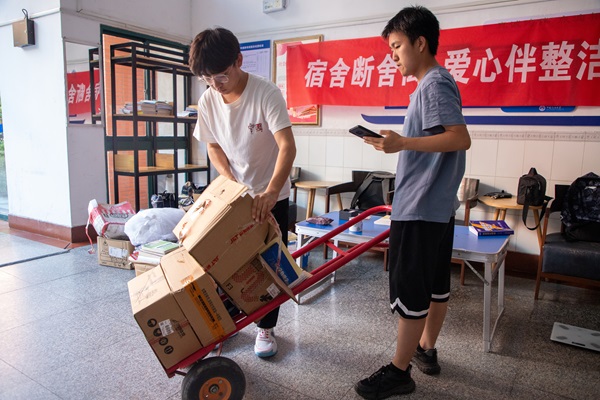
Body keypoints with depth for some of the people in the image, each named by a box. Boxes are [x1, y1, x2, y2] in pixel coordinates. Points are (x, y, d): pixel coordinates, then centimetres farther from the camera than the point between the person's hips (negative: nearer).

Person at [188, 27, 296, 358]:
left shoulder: (266, 93, -22)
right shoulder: (207, 101, -8)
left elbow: (287, 147, -29)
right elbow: (213, 147, 4)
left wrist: (270, 192, -42)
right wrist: (231, 181, -13)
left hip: (272, 196, -3)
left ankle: (266, 327, 24)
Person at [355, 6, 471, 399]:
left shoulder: (434, 84, -13)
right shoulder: (437, 83, 16)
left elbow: (461, 138, -24)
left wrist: (403, 142, -27)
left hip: (419, 209, -10)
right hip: (439, 205, 10)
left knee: (410, 290, -2)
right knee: (436, 283, 17)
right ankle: (427, 349, 33)